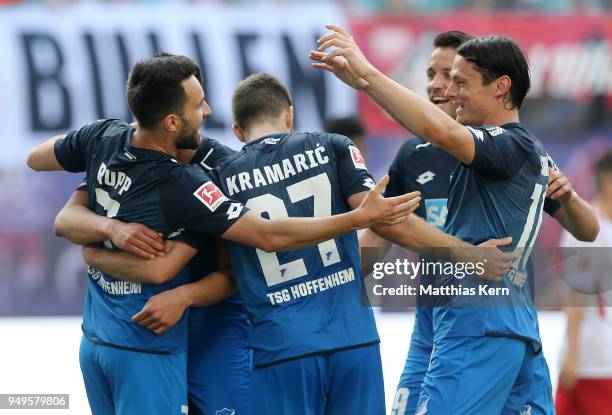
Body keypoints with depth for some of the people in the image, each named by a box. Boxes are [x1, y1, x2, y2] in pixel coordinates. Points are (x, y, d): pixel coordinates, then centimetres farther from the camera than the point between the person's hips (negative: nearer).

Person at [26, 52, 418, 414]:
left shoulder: (103, 137, -5)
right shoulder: (182, 187, -25)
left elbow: (36, 158, 15)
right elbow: (268, 236, -26)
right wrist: (361, 218, -26)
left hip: (95, 341, 8)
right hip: (146, 351, -8)